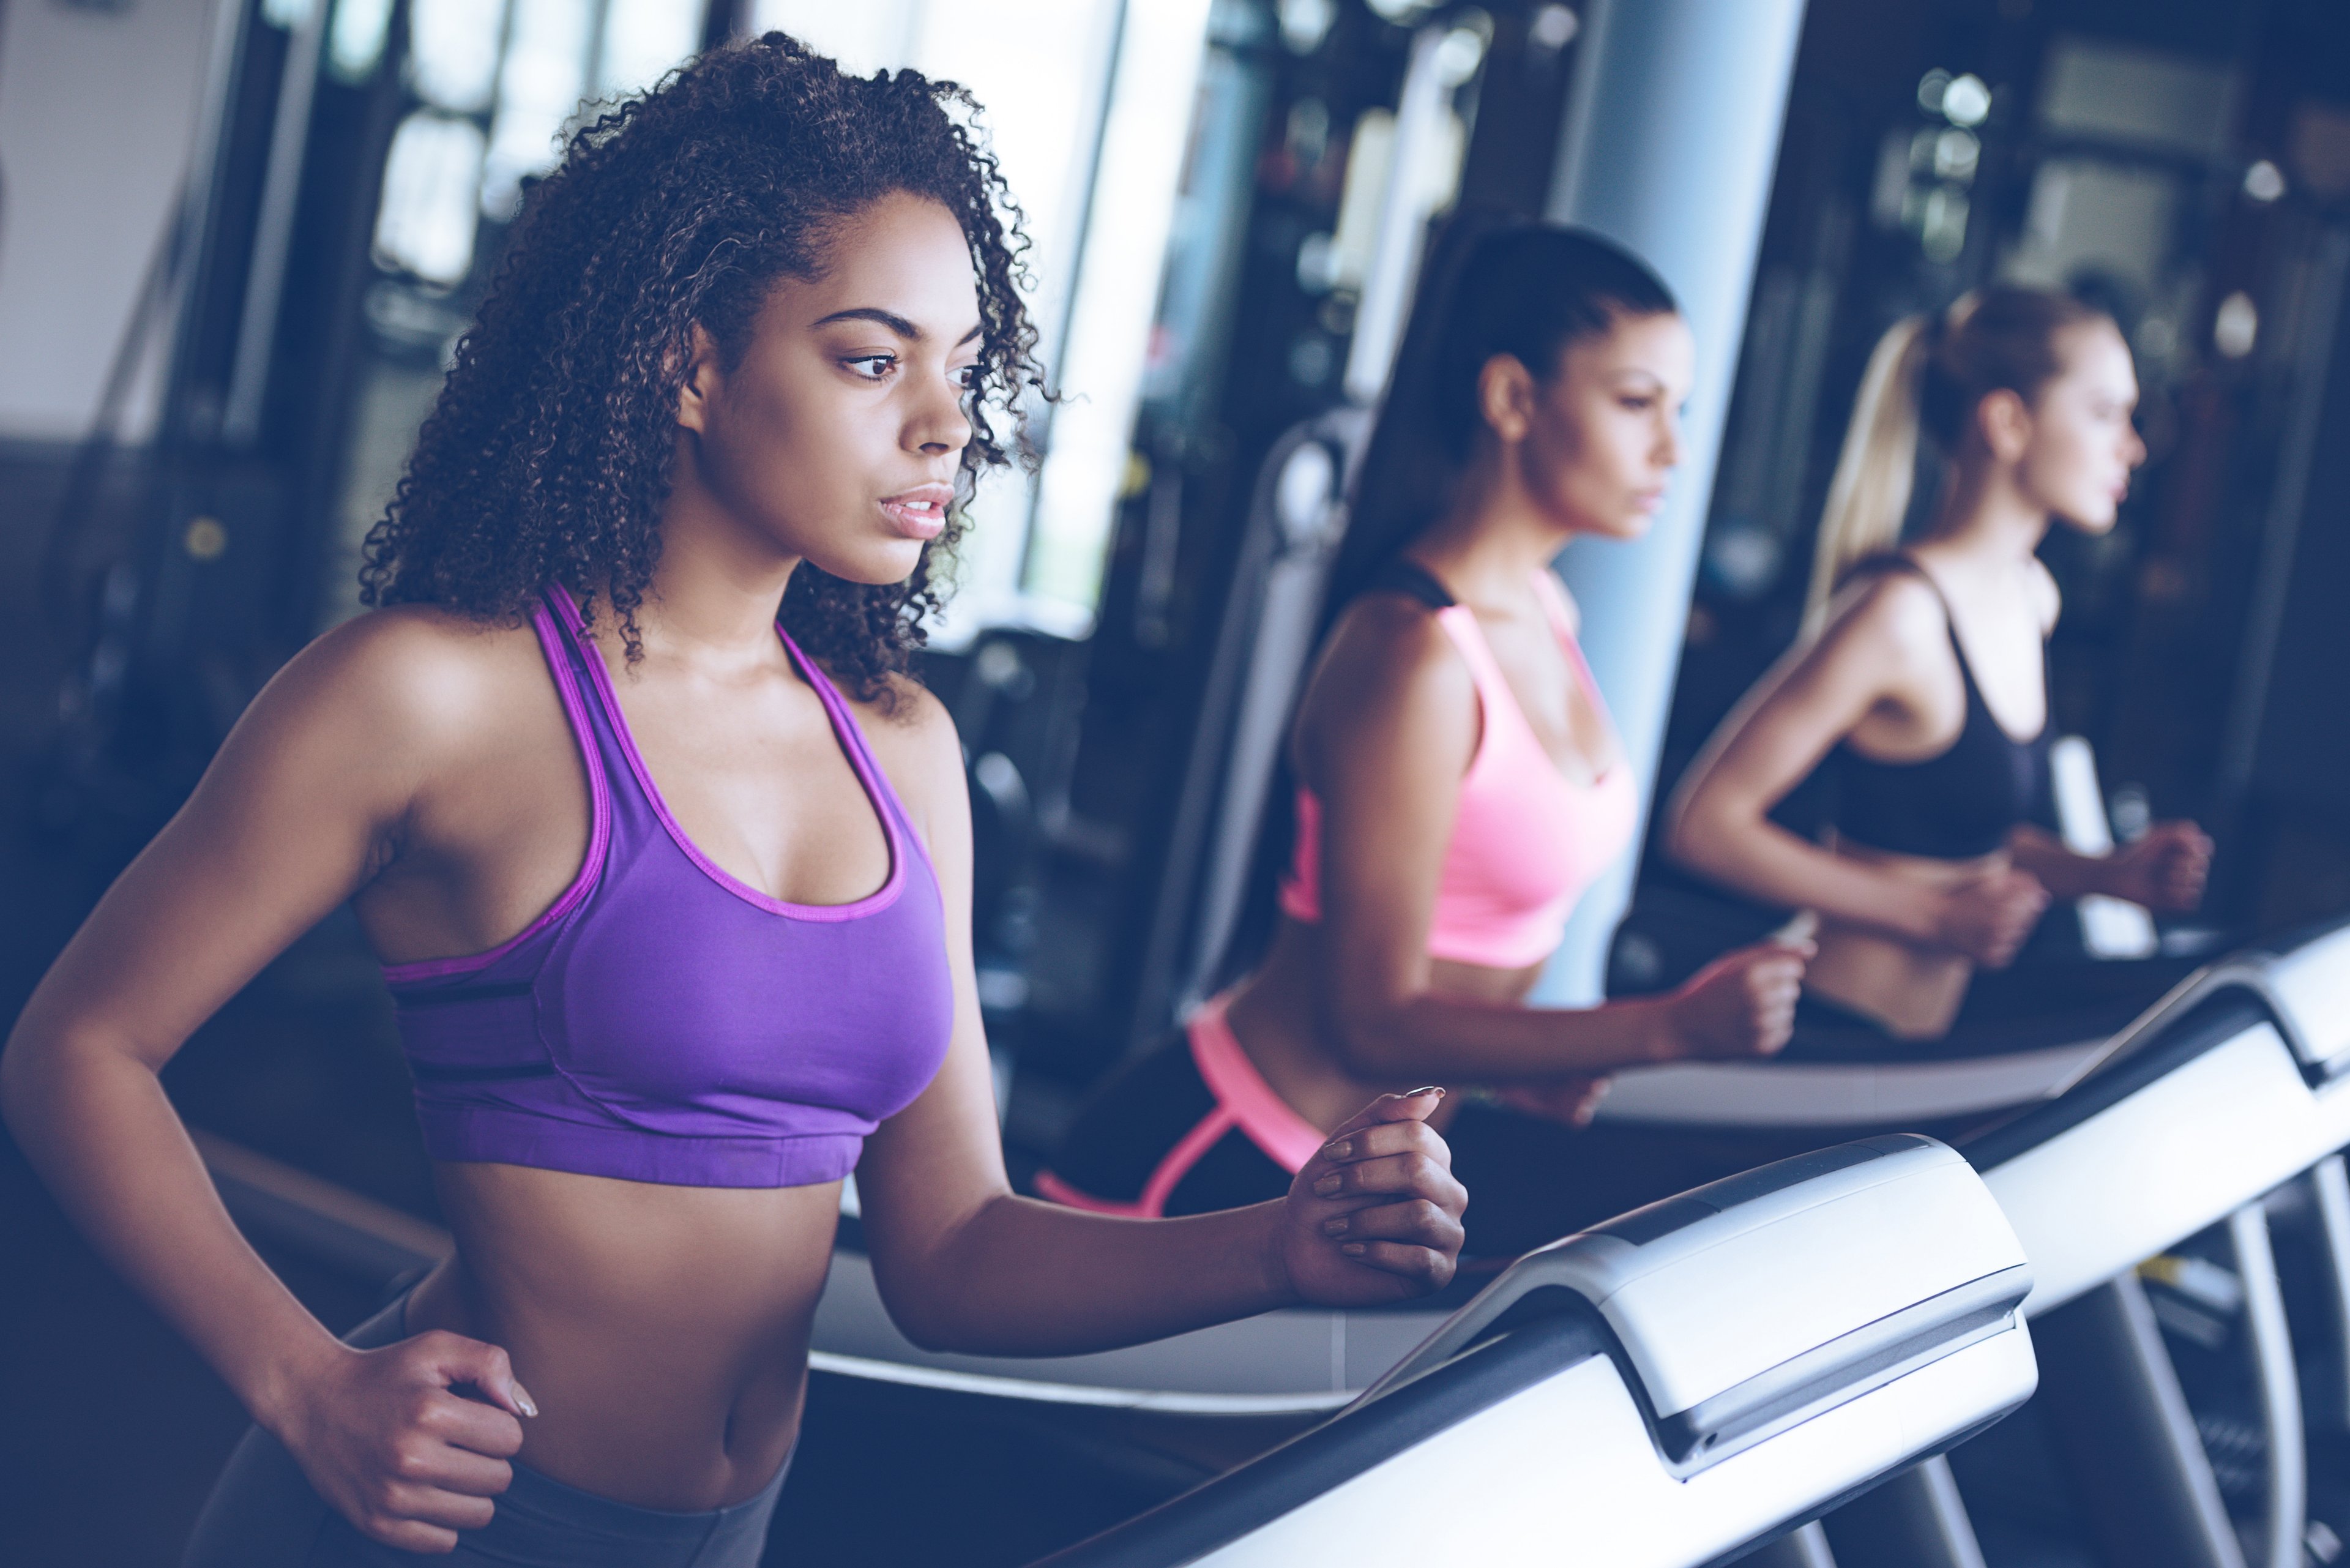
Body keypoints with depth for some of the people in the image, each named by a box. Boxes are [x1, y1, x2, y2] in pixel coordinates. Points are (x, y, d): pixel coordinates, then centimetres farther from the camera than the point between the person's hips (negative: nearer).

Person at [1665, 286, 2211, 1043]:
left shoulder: (2030, 596, 9)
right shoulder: (1901, 612, -19)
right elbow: (1707, 823, -20)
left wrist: (2107, 874, 3)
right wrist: (1932, 915, -19)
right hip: (1821, 1037, -9)